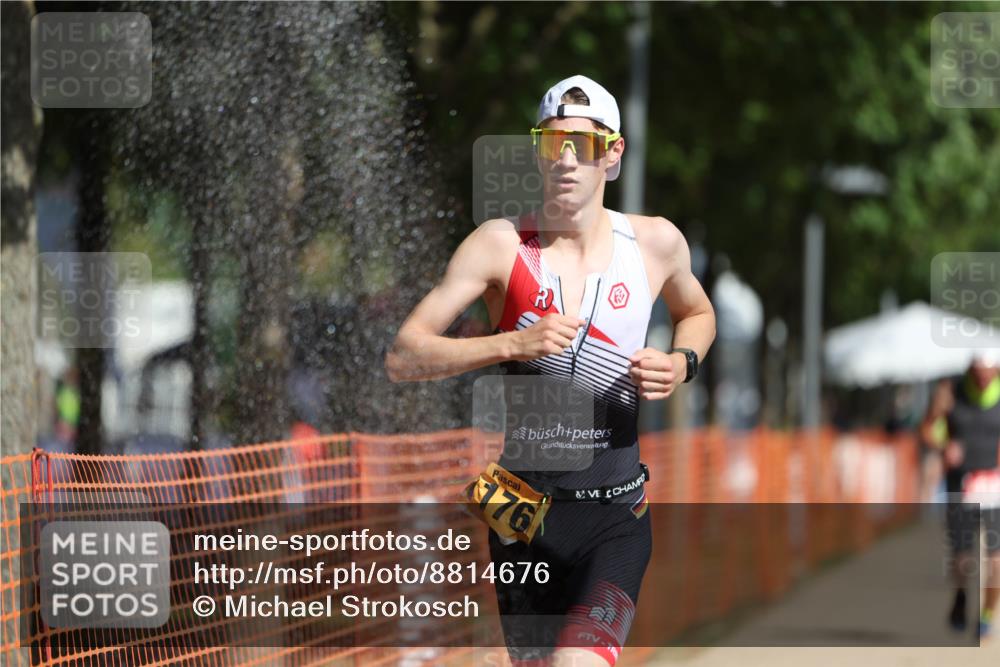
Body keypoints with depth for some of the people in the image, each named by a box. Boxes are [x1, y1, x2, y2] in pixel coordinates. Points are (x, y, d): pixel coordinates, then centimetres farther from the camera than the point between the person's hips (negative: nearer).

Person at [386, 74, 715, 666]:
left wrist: (681, 364, 2)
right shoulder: (501, 244, -4)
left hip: (616, 519, -1)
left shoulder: (656, 243, 2)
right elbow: (403, 359, -8)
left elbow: (698, 314, 25)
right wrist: (513, 343, -21)